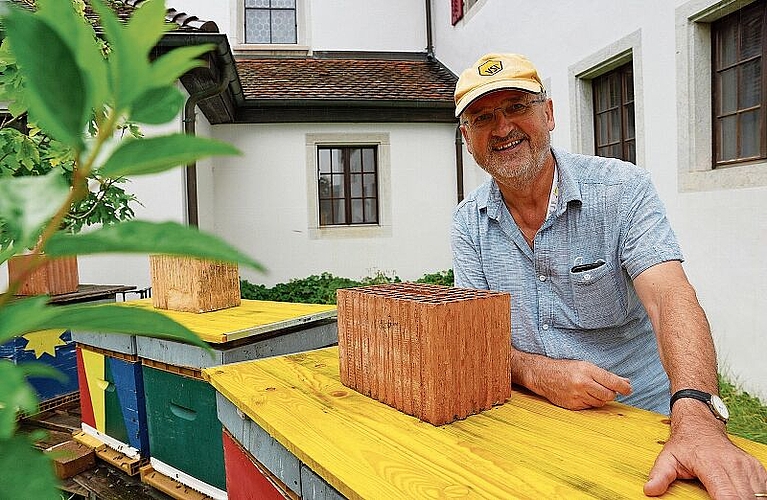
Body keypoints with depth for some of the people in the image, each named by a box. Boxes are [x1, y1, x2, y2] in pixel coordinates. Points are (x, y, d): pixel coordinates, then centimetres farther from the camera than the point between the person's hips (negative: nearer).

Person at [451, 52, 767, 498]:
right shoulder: (469, 223, 0)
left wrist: (697, 416, -36)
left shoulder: (623, 189, -8)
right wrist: (540, 373, -22)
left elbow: (669, 296, -20)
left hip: (642, 416, -1)